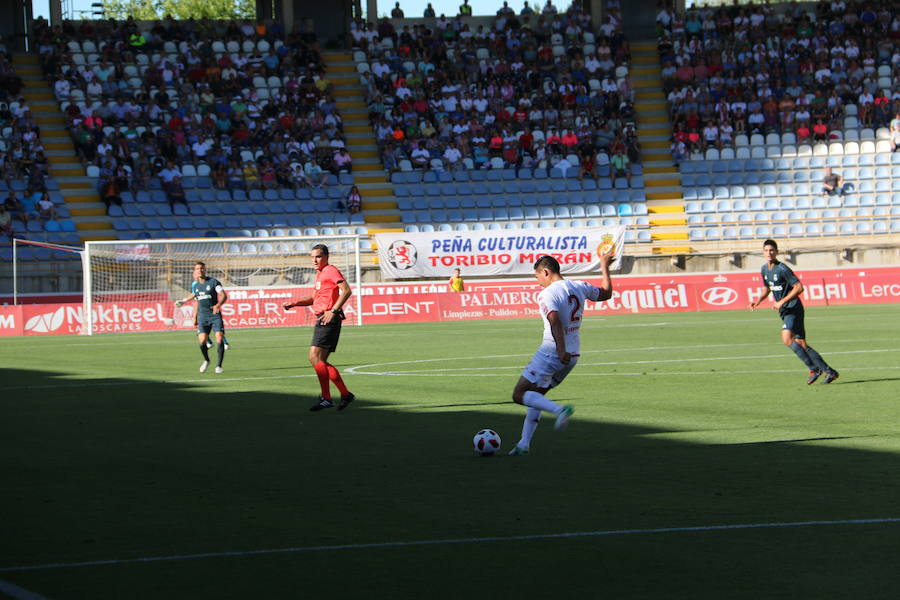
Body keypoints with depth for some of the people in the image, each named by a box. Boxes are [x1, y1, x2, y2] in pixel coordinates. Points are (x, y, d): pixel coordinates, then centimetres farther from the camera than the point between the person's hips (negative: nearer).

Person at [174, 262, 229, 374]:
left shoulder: (213, 282, -4)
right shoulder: (195, 285, 11)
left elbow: (224, 296, -12)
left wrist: (218, 305, -31)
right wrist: (195, 318, 21)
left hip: (215, 315, -3)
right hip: (202, 316, 3)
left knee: (220, 339, -16)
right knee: (202, 341, -11)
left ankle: (219, 365, -4)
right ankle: (206, 360, 17)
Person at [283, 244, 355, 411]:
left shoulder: (331, 270, -8)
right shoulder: (320, 274, 22)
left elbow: (346, 290, -20)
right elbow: (315, 298, 33)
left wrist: (333, 311, -26)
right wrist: (294, 303, 20)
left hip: (329, 320, -10)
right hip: (322, 321, 10)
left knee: (315, 357, -15)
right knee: (321, 362, 9)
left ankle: (326, 398, -13)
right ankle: (345, 394, 13)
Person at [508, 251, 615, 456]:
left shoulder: (547, 294, -14)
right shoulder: (580, 287, 8)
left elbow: (556, 322, -28)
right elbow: (606, 293, 26)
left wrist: (561, 351, -36)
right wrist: (604, 268, 39)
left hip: (552, 352, -8)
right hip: (572, 355, 8)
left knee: (520, 395, -5)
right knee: (536, 395, 18)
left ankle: (560, 410, -25)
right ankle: (524, 443, 11)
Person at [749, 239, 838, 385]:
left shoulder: (782, 269, -14)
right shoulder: (765, 269, 12)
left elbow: (799, 287, -17)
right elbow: (767, 288, 28)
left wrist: (782, 302, -20)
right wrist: (758, 302, 11)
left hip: (793, 309, -8)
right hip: (784, 311, 8)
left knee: (787, 339, -22)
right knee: (801, 344, 3)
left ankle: (813, 369, -16)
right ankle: (829, 371, 6)